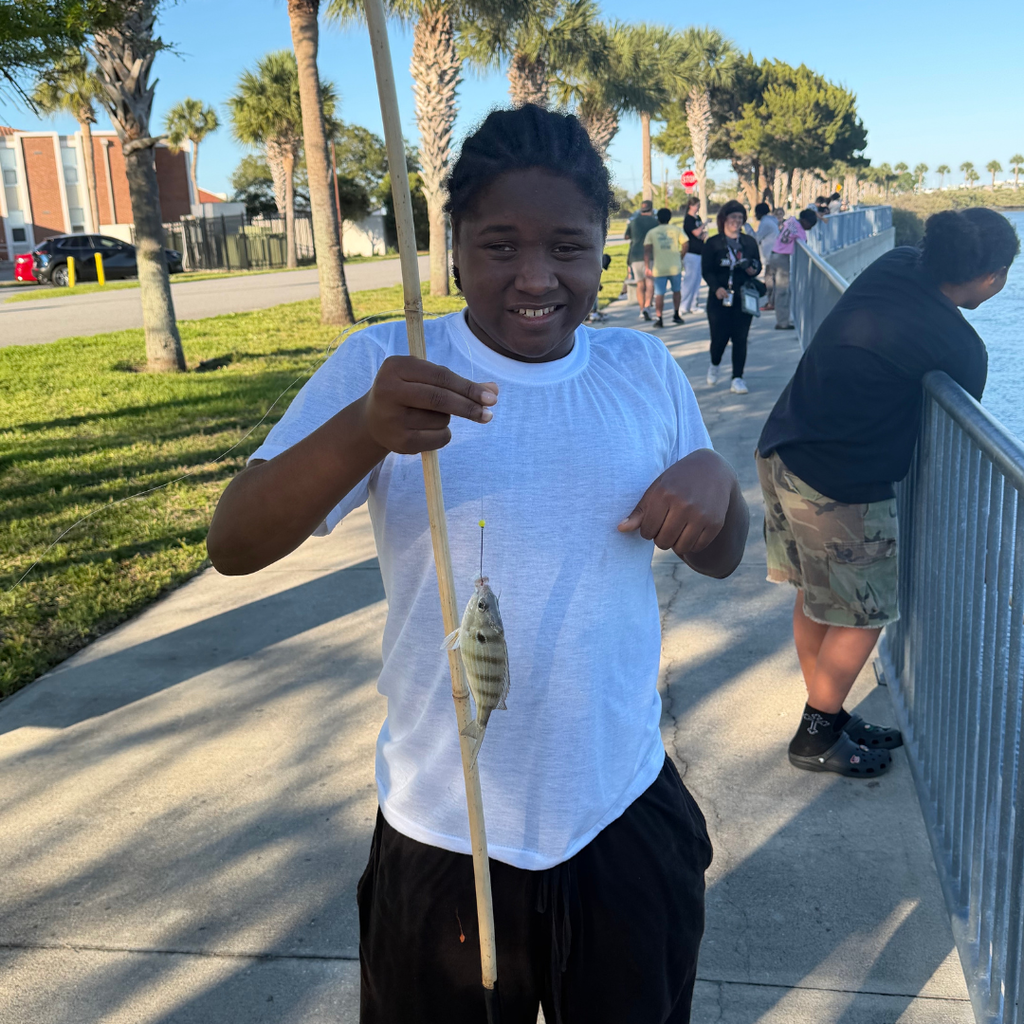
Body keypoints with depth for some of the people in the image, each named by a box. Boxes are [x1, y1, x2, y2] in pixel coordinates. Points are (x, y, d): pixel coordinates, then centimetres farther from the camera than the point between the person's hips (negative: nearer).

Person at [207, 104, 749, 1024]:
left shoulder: (645, 369, 0)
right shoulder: (384, 369, -10)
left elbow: (720, 560, 9)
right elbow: (235, 547, -19)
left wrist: (715, 479, -15)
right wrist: (362, 430, -37)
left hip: (629, 810, 3)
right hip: (444, 834, -2)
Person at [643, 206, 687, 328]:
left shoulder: (651, 232, 4)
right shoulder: (677, 230, 5)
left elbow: (647, 250, -6)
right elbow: (685, 246, -1)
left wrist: (647, 267, -6)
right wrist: (680, 258, 15)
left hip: (659, 268, -1)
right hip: (675, 266, 1)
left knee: (659, 294, 1)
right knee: (676, 290, 19)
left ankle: (658, 318, -5)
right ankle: (676, 315, 24)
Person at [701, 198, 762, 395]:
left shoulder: (749, 242, 11)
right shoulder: (713, 243, 2)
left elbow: (758, 266, 14)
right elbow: (706, 270, -3)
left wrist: (752, 269, -11)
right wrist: (716, 288, -20)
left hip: (743, 297, 2)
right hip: (720, 297, -2)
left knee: (740, 338, -1)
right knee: (719, 337, -4)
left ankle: (737, 378, 5)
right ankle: (714, 365, 28)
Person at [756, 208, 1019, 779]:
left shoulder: (896, 263, 0)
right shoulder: (962, 350, -18)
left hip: (783, 450, 8)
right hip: (840, 486, -8)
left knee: (817, 598, 20)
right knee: (863, 617, 10)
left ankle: (827, 717, 37)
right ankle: (817, 737, 24)